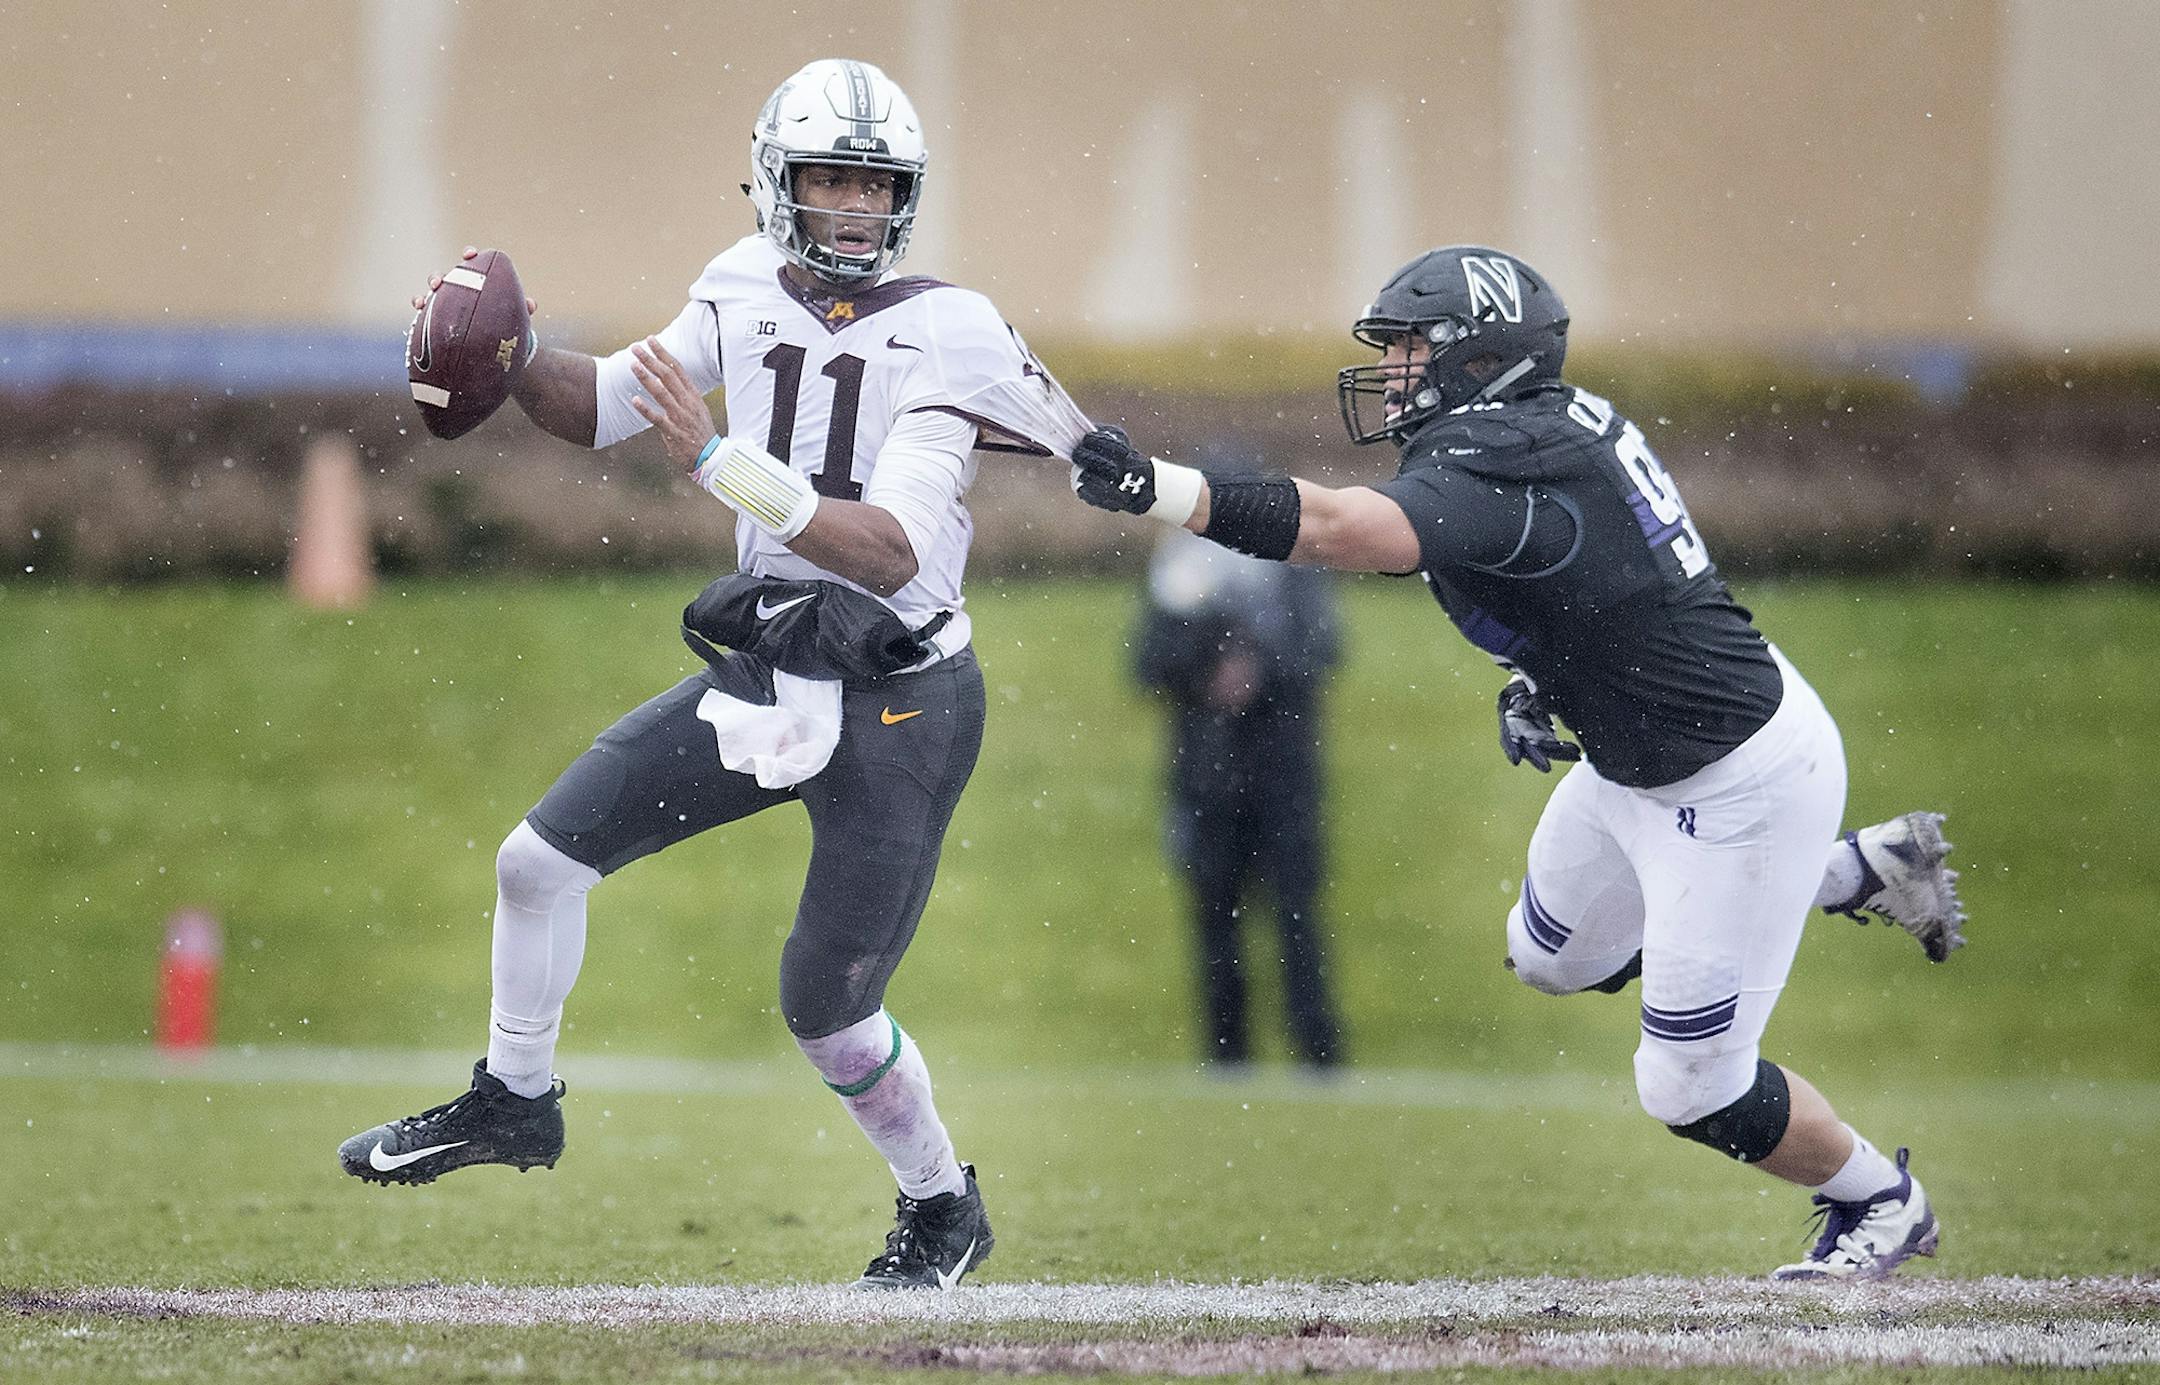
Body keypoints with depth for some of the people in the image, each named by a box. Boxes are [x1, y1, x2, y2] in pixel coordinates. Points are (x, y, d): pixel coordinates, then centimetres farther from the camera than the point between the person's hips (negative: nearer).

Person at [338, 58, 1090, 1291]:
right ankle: (514, 1100, 25)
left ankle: (944, 1212, 26)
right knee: (543, 858, 1)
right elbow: (601, 409, 13)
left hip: (900, 705, -6)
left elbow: (895, 550, -27)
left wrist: (721, 458, -34)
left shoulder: (940, 337, -18)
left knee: (827, 1008, 1)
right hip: (765, 671, 6)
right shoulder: (747, 296, 0)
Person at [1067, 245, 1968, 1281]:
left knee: (1692, 1090, -1)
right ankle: (1861, 871, 35)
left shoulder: (1495, 473, -29)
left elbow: (1340, 530, -45)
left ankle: (1881, 1201, 26)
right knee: (1553, 955, 27)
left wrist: (1153, 488, -52)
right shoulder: (1543, 428, 0)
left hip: (1736, 786, -10)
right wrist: (1529, 679, 2)